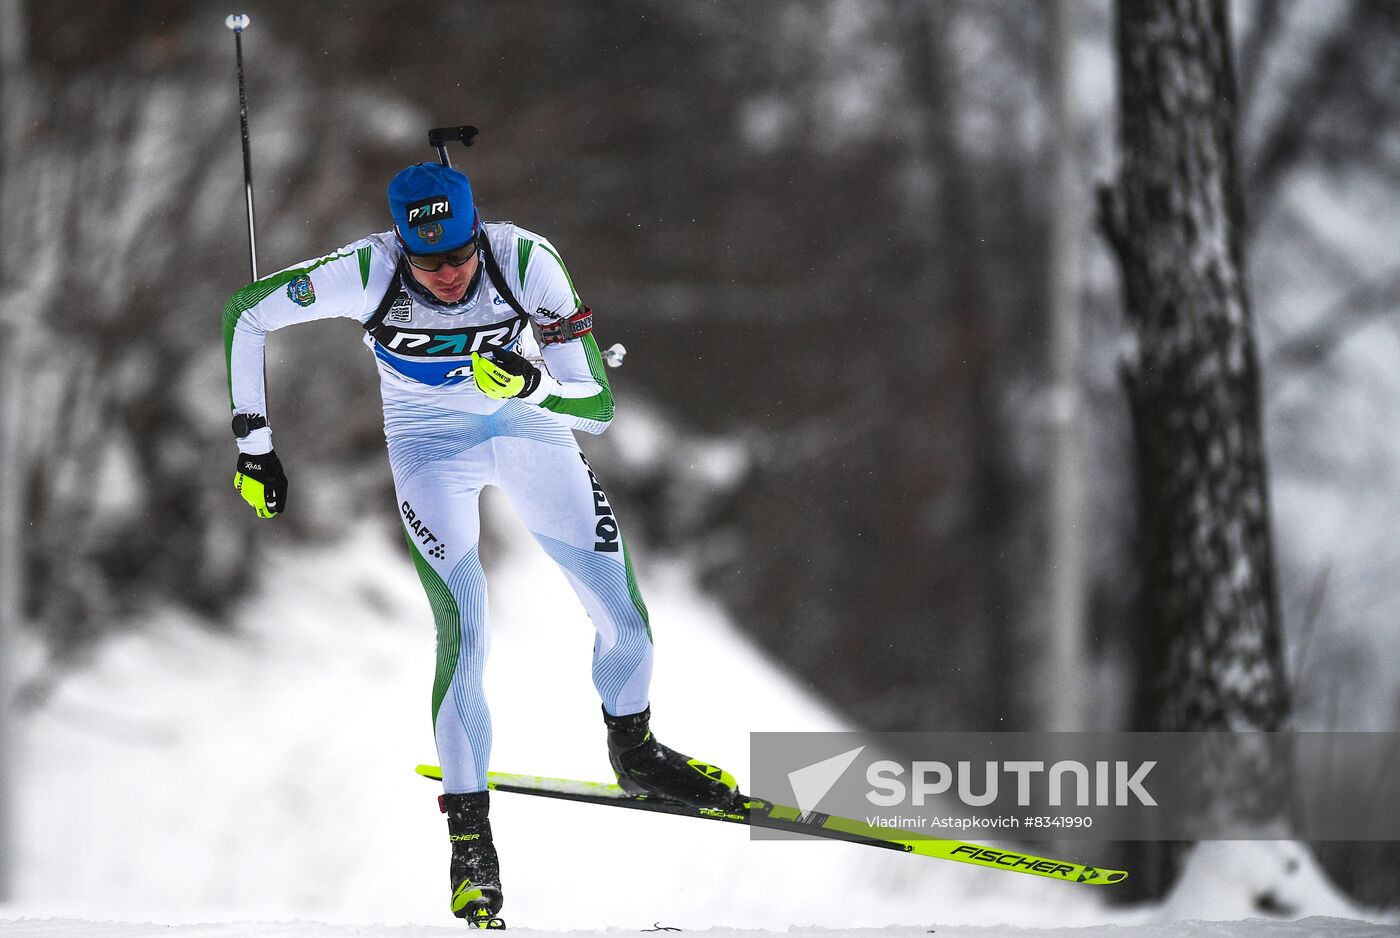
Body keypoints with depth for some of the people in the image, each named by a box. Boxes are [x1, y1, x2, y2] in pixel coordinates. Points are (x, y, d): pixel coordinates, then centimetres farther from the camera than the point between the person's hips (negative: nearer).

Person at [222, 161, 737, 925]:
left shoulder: (527, 263, -28)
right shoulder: (368, 273, -29)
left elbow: (597, 410, -25)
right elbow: (246, 313, -14)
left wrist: (534, 382, -45)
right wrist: (252, 442, -11)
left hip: (529, 426, 2)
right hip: (432, 448, -2)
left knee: (625, 617, -1)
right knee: (464, 632, -18)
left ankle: (634, 754, 31)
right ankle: (469, 833, -3)